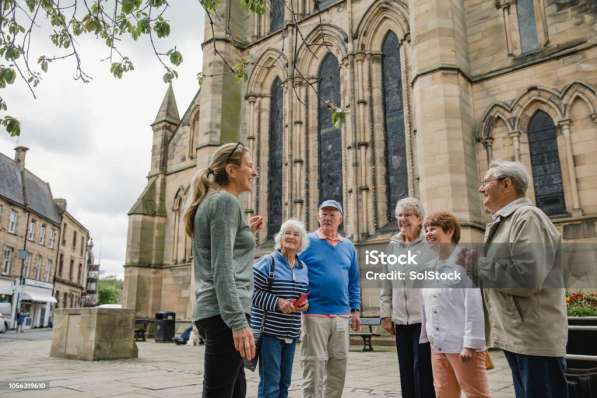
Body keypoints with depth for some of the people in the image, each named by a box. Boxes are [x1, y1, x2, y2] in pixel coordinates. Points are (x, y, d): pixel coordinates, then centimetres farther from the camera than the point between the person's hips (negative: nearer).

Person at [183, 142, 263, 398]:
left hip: (214, 311, 10)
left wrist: (246, 232, 21)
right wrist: (238, 321, -22)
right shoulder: (226, 201, -9)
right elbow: (222, 267, -18)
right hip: (225, 312, -10)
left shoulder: (212, 201, 20)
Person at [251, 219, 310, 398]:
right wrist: (277, 302, -20)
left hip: (291, 332, 6)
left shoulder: (303, 268, 11)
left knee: (284, 382, 15)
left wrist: (306, 303, -1)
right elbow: (252, 291, -11)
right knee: (270, 383, -5)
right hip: (269, 330, -6)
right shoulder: (268, 261, -7)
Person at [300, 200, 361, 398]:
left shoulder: (348, 246, 11)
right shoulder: (307, 242, -2)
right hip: (315, 313, -5)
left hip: (342, 315, 5)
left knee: (339, 365, 13)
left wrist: (355, 309, 10)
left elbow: (354, 281, 15)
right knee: (314, 364, 0)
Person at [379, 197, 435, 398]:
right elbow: (386, 285, 13)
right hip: (401, 319, 5)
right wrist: (385, 314, 8)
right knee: (406, 371, 10)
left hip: (425, 317, -4)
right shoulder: (392, 246, 11)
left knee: (423, 370, -3)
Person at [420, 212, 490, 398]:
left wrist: (471, 343, -17)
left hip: (462, 344, -7)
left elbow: (473, 304, -13)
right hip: (437, 346, 7)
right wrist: (426, 338, 15)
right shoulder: (429, 267, 13)